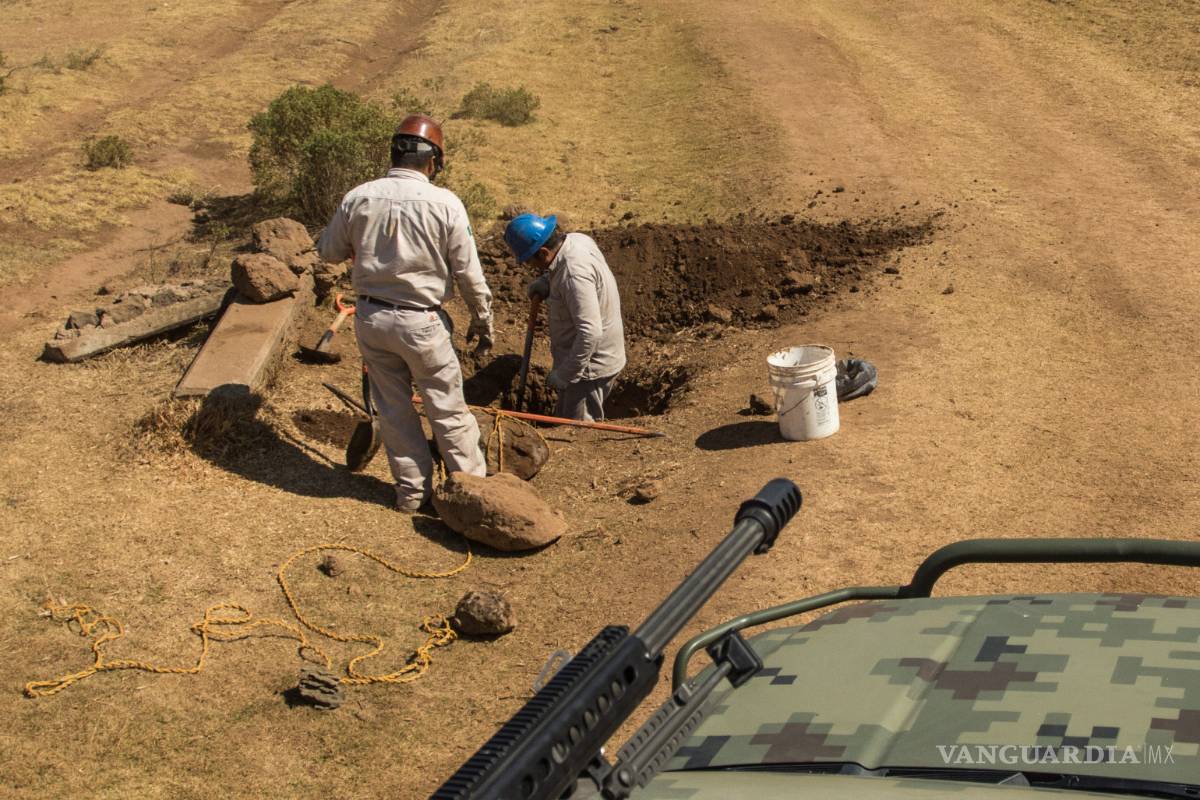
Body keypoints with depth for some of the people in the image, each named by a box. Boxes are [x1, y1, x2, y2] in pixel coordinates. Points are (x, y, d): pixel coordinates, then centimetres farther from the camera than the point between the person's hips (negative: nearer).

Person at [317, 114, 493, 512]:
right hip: (421, 322, -3)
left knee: (394, 409, 16)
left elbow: (329, 251, 8)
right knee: (449, 410, 10)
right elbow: (468, 273, -8)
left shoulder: (359, 198, -5)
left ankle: (412, 489, 26)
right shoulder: (444, 203, -13)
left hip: (371, 318, 3)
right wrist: (482, 320, 5)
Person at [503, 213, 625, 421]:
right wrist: (545, 283, -1)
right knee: (563, 419, 20)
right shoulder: (574, 239, -2)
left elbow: (590, 332, -33)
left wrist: (564, 375, -25)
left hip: (590, 367, -10)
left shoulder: (574, 275, -31)